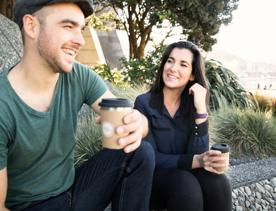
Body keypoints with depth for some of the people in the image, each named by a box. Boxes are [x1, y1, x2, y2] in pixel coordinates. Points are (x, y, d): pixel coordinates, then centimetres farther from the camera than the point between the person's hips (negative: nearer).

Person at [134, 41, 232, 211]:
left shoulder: (194, 106, -2)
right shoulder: (144, 103, -10)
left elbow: (198, 154, -14)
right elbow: (151, 158, -16)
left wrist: (200, 109, -23)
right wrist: (196, 160, -29)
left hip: (187, 174, 3)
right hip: (153, 176, -3)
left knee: (217, 182, -27)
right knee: (186, 185, -33)